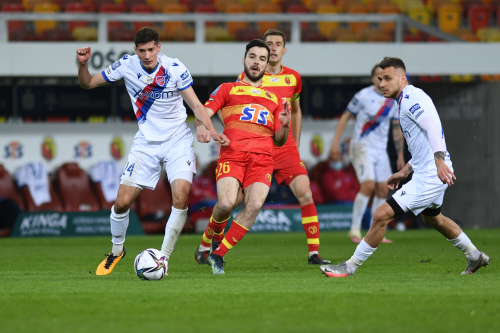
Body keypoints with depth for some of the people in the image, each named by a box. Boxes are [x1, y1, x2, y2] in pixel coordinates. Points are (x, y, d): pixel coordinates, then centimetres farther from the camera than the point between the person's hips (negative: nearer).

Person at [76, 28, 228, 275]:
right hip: (146, 142, 2)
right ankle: (116, 250, 22)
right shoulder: (126, 66, -6)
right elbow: (88, 83, 3)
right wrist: (83, 65, -17)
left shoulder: (175, 69, -12)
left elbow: (195, 105, -7)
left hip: (178, 141, -2)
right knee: (122, 201, -6)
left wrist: (212, 131, -22)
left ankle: (163, 258, -9)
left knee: (180, 197, -23)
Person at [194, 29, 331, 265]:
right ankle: (206, 244, 18)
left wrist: (296, 145, 19)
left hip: (285, 147, 2)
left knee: (304, 193, -15)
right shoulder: (248, 77, -2)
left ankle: (314, 253, -11)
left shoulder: (293, 78, 8)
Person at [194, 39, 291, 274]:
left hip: (262, 158, 2)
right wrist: (201, 126, -16)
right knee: (226, 203, -25)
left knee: (255, 205, -23)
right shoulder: (227, 89, 21)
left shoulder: (275, 99, 28)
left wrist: (284, 125, 3)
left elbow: (279, 141, 25)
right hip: (232, 155, -2)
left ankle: (218, 255, -13)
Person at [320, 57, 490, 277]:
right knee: (432, 218, 34)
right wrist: (405, 172, 24)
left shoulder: (411, 98, -16)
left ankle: (350, 266, -4)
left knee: (382, 215, -13)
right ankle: (475, 257, 48)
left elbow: (433, 126, -34)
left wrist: (439, 160, -47)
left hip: (429, 177, -11)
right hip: (427, 173, 11)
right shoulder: (406, 101, 16)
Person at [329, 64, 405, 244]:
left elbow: (397, 129, 16)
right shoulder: (363, 96, -8)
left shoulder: (393, 101, 7)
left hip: (380, 150, 6)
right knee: (368, 185, -19)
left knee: (383, 190, 2)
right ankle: (355, 229, -10)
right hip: (362, 146, -6)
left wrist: (400, 155, 15)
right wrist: (336, 142, -8)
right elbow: (345, 117, -2)